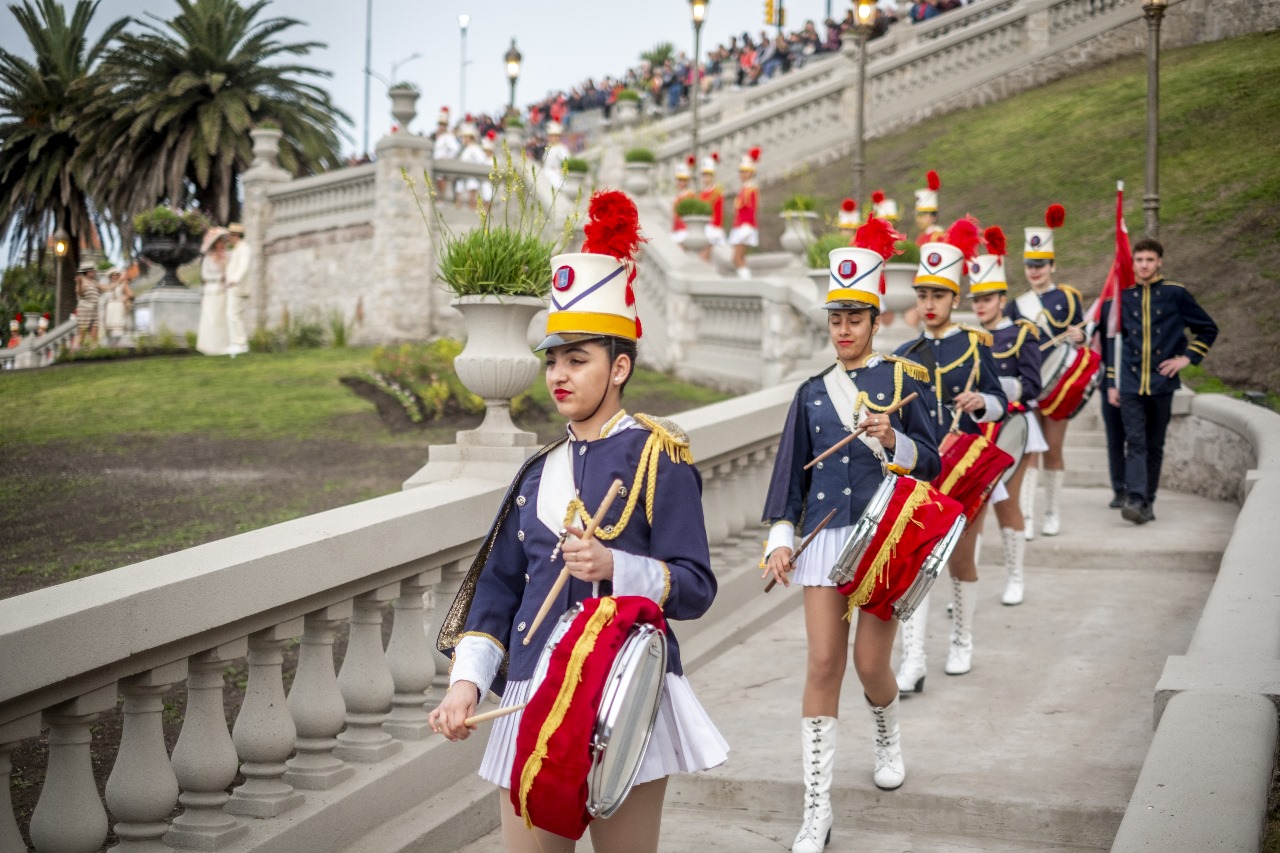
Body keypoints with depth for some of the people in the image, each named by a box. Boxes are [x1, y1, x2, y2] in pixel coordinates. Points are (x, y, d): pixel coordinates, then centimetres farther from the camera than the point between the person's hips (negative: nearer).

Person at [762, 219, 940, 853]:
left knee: (870, 664, 2)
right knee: (823, 665, -4)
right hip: (826, 536, 2)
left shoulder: (901, 379, 3)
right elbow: (790, 469, 11)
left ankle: (889, 740, 38)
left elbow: (930, 462, 1)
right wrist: (780, 536, 2)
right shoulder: (812, 393, 10)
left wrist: (894, 440, -18)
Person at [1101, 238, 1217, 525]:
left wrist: (1188, 357, 2)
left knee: (1155, 445, 7)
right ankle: (1135, 499, -21)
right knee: (1135, 442, -11)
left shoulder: (1175, 294, 3)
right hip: (1129, 384, 0)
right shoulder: (1121, 297, 7)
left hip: (1161, 383, 0)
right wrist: (1111, 383, 8)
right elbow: (1112, 342, 12)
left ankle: (1148, 501, 15)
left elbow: (1208, 329, 12)